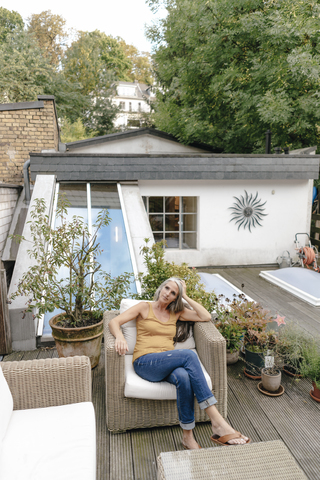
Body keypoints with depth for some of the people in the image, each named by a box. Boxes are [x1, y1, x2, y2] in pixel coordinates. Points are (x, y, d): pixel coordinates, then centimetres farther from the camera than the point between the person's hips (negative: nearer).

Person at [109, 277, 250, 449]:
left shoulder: (176, 313, 21)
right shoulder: (145, 307, 11)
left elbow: (206, 317, 10)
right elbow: (114, 322, 2)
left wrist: (185, 296, 10)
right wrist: (120, 337, -21)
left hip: (167, 364, 4)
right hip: (145, 362, -3)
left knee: (184, 377, -37)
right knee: (189, 355, -32)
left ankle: (188, 436, -25)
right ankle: (218, 423, -33)